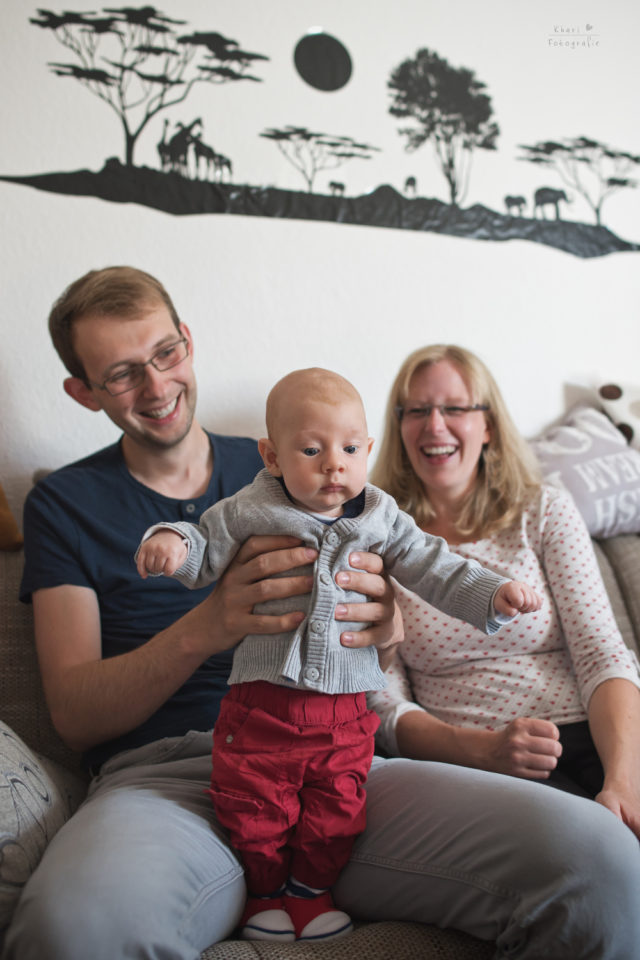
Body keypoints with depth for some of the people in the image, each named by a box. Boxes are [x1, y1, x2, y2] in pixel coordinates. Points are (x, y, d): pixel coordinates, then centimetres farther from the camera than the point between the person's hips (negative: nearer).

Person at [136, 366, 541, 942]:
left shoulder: (381, 520, 0)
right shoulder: (248, 514, -6)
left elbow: (434, 570, 2)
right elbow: (204, 555, 4)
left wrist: (493, 595, -10)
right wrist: (170, 544, -17)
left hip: (345, 710, 2)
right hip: (261, 703, -1)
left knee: (336, 809, 11)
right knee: (255, 807, 9)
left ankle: (311, 891, 36)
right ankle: (267, 893, 34)